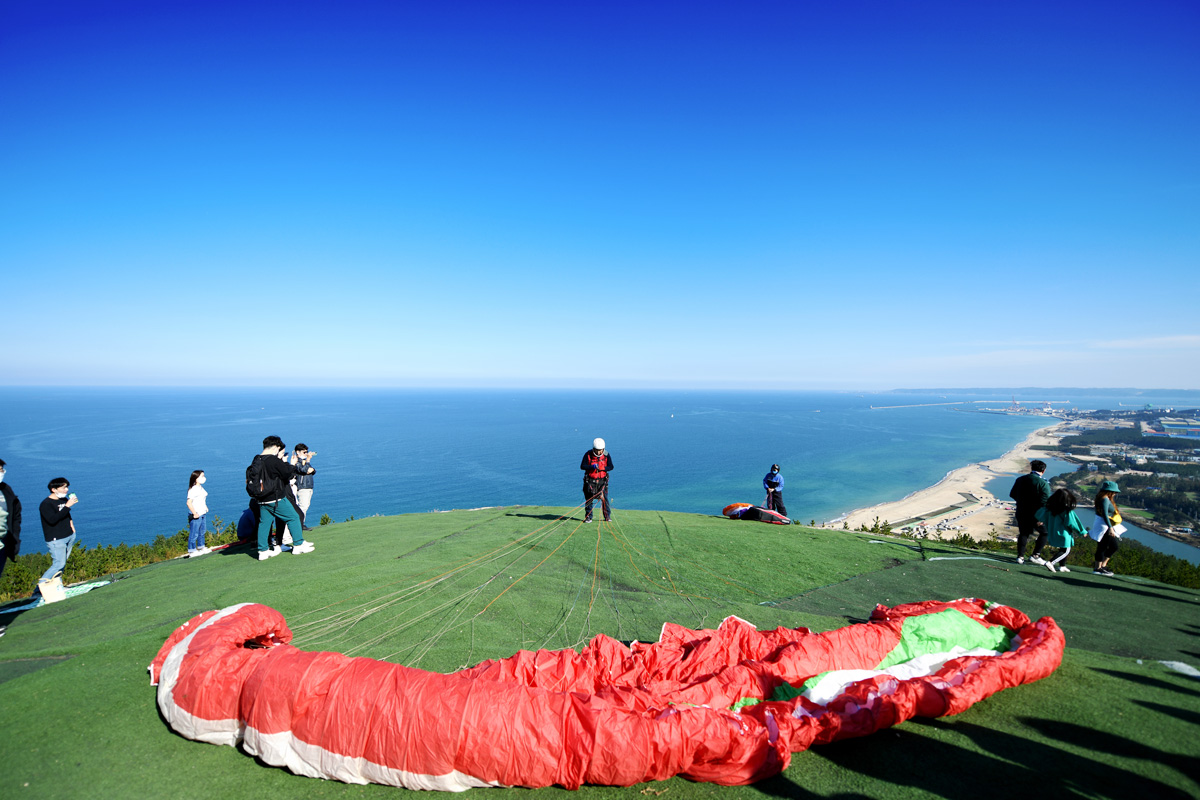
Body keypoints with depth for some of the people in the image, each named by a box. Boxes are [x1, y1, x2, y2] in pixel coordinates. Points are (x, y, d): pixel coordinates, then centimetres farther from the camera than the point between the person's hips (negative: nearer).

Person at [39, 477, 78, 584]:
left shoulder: (65, 500, 11)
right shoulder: (46, 504, -11)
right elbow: (52, 519, -26)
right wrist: (67, 506, -27)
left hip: (70, 536, 7)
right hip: (56, 539, -7)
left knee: (62, 563, 10)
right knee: (59, 564, -12)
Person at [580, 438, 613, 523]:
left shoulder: (606, 455, -3)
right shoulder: (588, 454, -8)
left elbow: (611, 467, -5)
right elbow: (582, 466, -10)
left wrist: (601, 468, -23)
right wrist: (592, 466, -25)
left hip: (602, 480, 1)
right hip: (590, 480, 0)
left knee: (604, 498, -3)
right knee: (589, 499, 2)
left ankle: (607, 516, 9)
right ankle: (588, 517, 13)